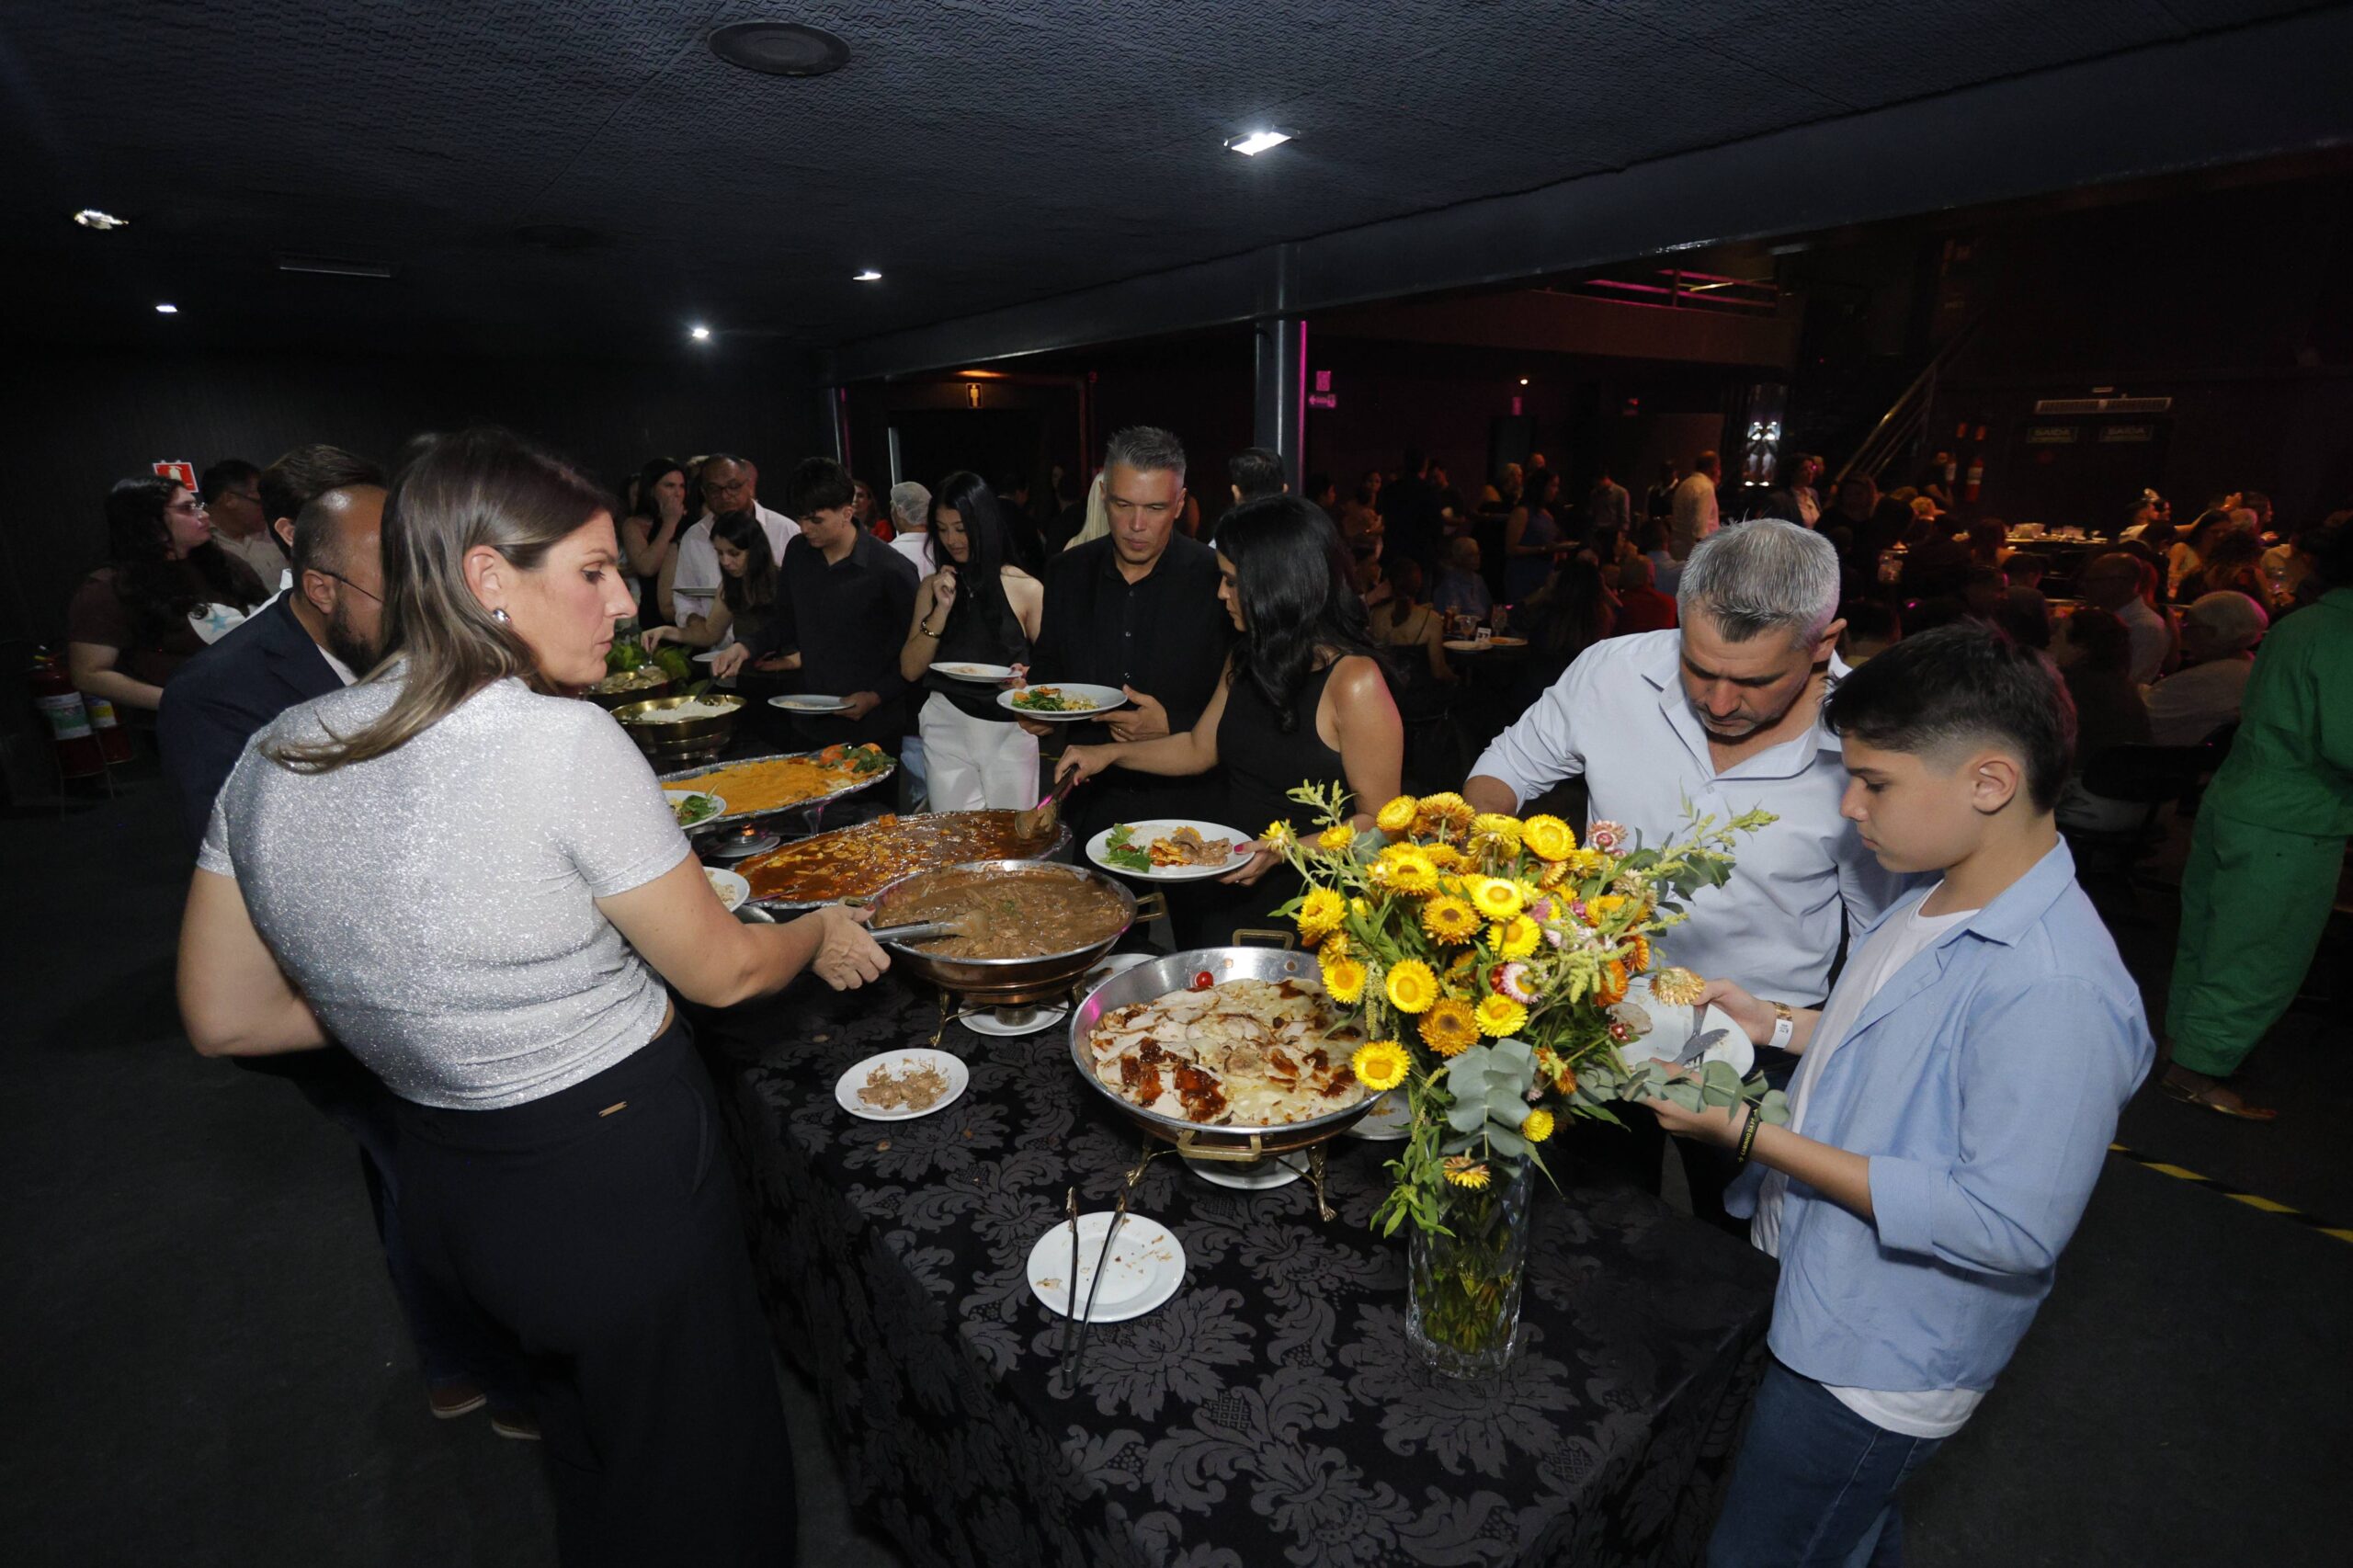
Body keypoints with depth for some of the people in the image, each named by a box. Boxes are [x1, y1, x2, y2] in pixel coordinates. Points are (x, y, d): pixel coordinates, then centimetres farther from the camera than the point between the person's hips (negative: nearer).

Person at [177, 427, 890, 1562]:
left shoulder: (272, 757, -4)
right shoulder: (564, 742, -25)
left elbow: (224, 1022, 3)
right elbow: (720, 971, -15)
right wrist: (824, 935, 4)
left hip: (443, 1185, 7)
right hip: (617, 1183, -6)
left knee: (590, 1458, 33)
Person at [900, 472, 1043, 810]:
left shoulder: (1027, 589, -3)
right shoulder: (934, 586, 9)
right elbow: (910, 670, 4)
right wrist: (942, 609, -5)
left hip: (1010, 731, -2)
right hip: (947, 729, 3)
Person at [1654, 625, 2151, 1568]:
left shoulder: (2055, 991, -32)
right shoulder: (1943, 899, -2)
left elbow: (2010, 1227, -30)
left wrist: (1756, 1137, -29)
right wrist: (1776, 1023, 1)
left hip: (1879, 1369, -8)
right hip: (1832, 1303, 8)